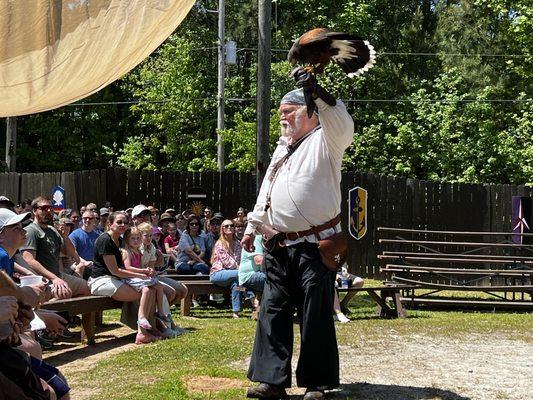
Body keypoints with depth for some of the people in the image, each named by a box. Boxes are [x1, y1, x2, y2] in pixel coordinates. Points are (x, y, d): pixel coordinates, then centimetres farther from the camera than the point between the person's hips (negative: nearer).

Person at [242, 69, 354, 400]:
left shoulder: (324, 141, -2)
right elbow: (266, 191, 26)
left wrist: (316, 91, -34)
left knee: (316, 316, -2)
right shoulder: (283, 147, 22)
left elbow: (344, 128, -25)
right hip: (279, 246, 7)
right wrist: (252, 227, 21)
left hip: (315, 245, -7)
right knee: (273, 312, 5)